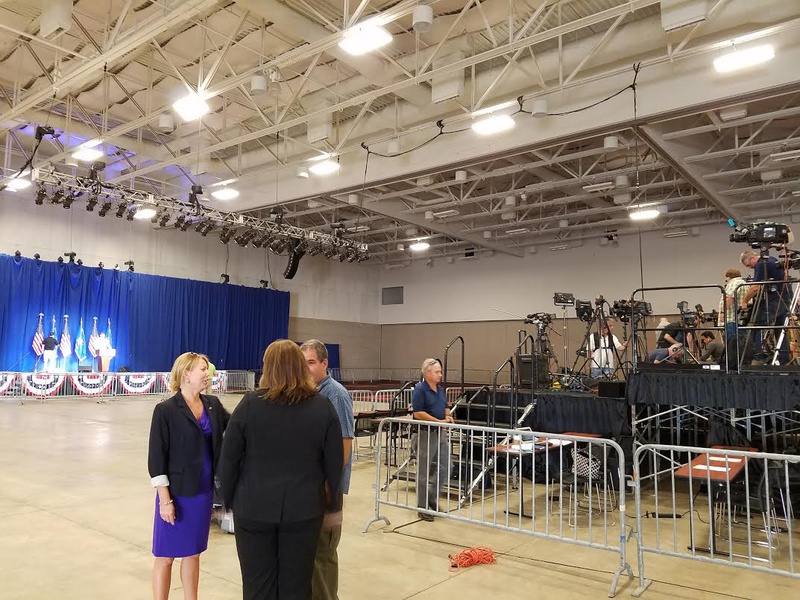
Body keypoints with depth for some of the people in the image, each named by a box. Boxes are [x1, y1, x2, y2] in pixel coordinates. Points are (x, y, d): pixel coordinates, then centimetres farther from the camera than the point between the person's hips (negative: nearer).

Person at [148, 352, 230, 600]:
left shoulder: (213, 404, 4)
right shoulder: (166, 410, -12)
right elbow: (156, 458, -11)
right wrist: (165, 499, -14)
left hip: (204, 491, 5)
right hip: (177, 492, -5)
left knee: (193, 552, 18)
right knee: (165, 556, 7)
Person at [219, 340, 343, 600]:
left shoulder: (249, 404, -8)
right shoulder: (323, 407, -5)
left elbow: (228, 459, -3)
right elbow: (334, 462, 0)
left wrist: (229, 499, 9)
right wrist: (330, 501, 11)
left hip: (254, 507, 0)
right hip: (303, 508, 1)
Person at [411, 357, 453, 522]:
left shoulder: (440, 389, 11)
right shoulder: (420, 390, -14)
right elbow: (418, 413, -20)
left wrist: (448, 416, 0)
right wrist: (439, 421, -21)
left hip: (440, 433, 7)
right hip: (425, 434, -7)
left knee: (444, 468, 8)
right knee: (424, 472, 4)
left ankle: (431, 496, 28)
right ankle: (422, 507, 16)